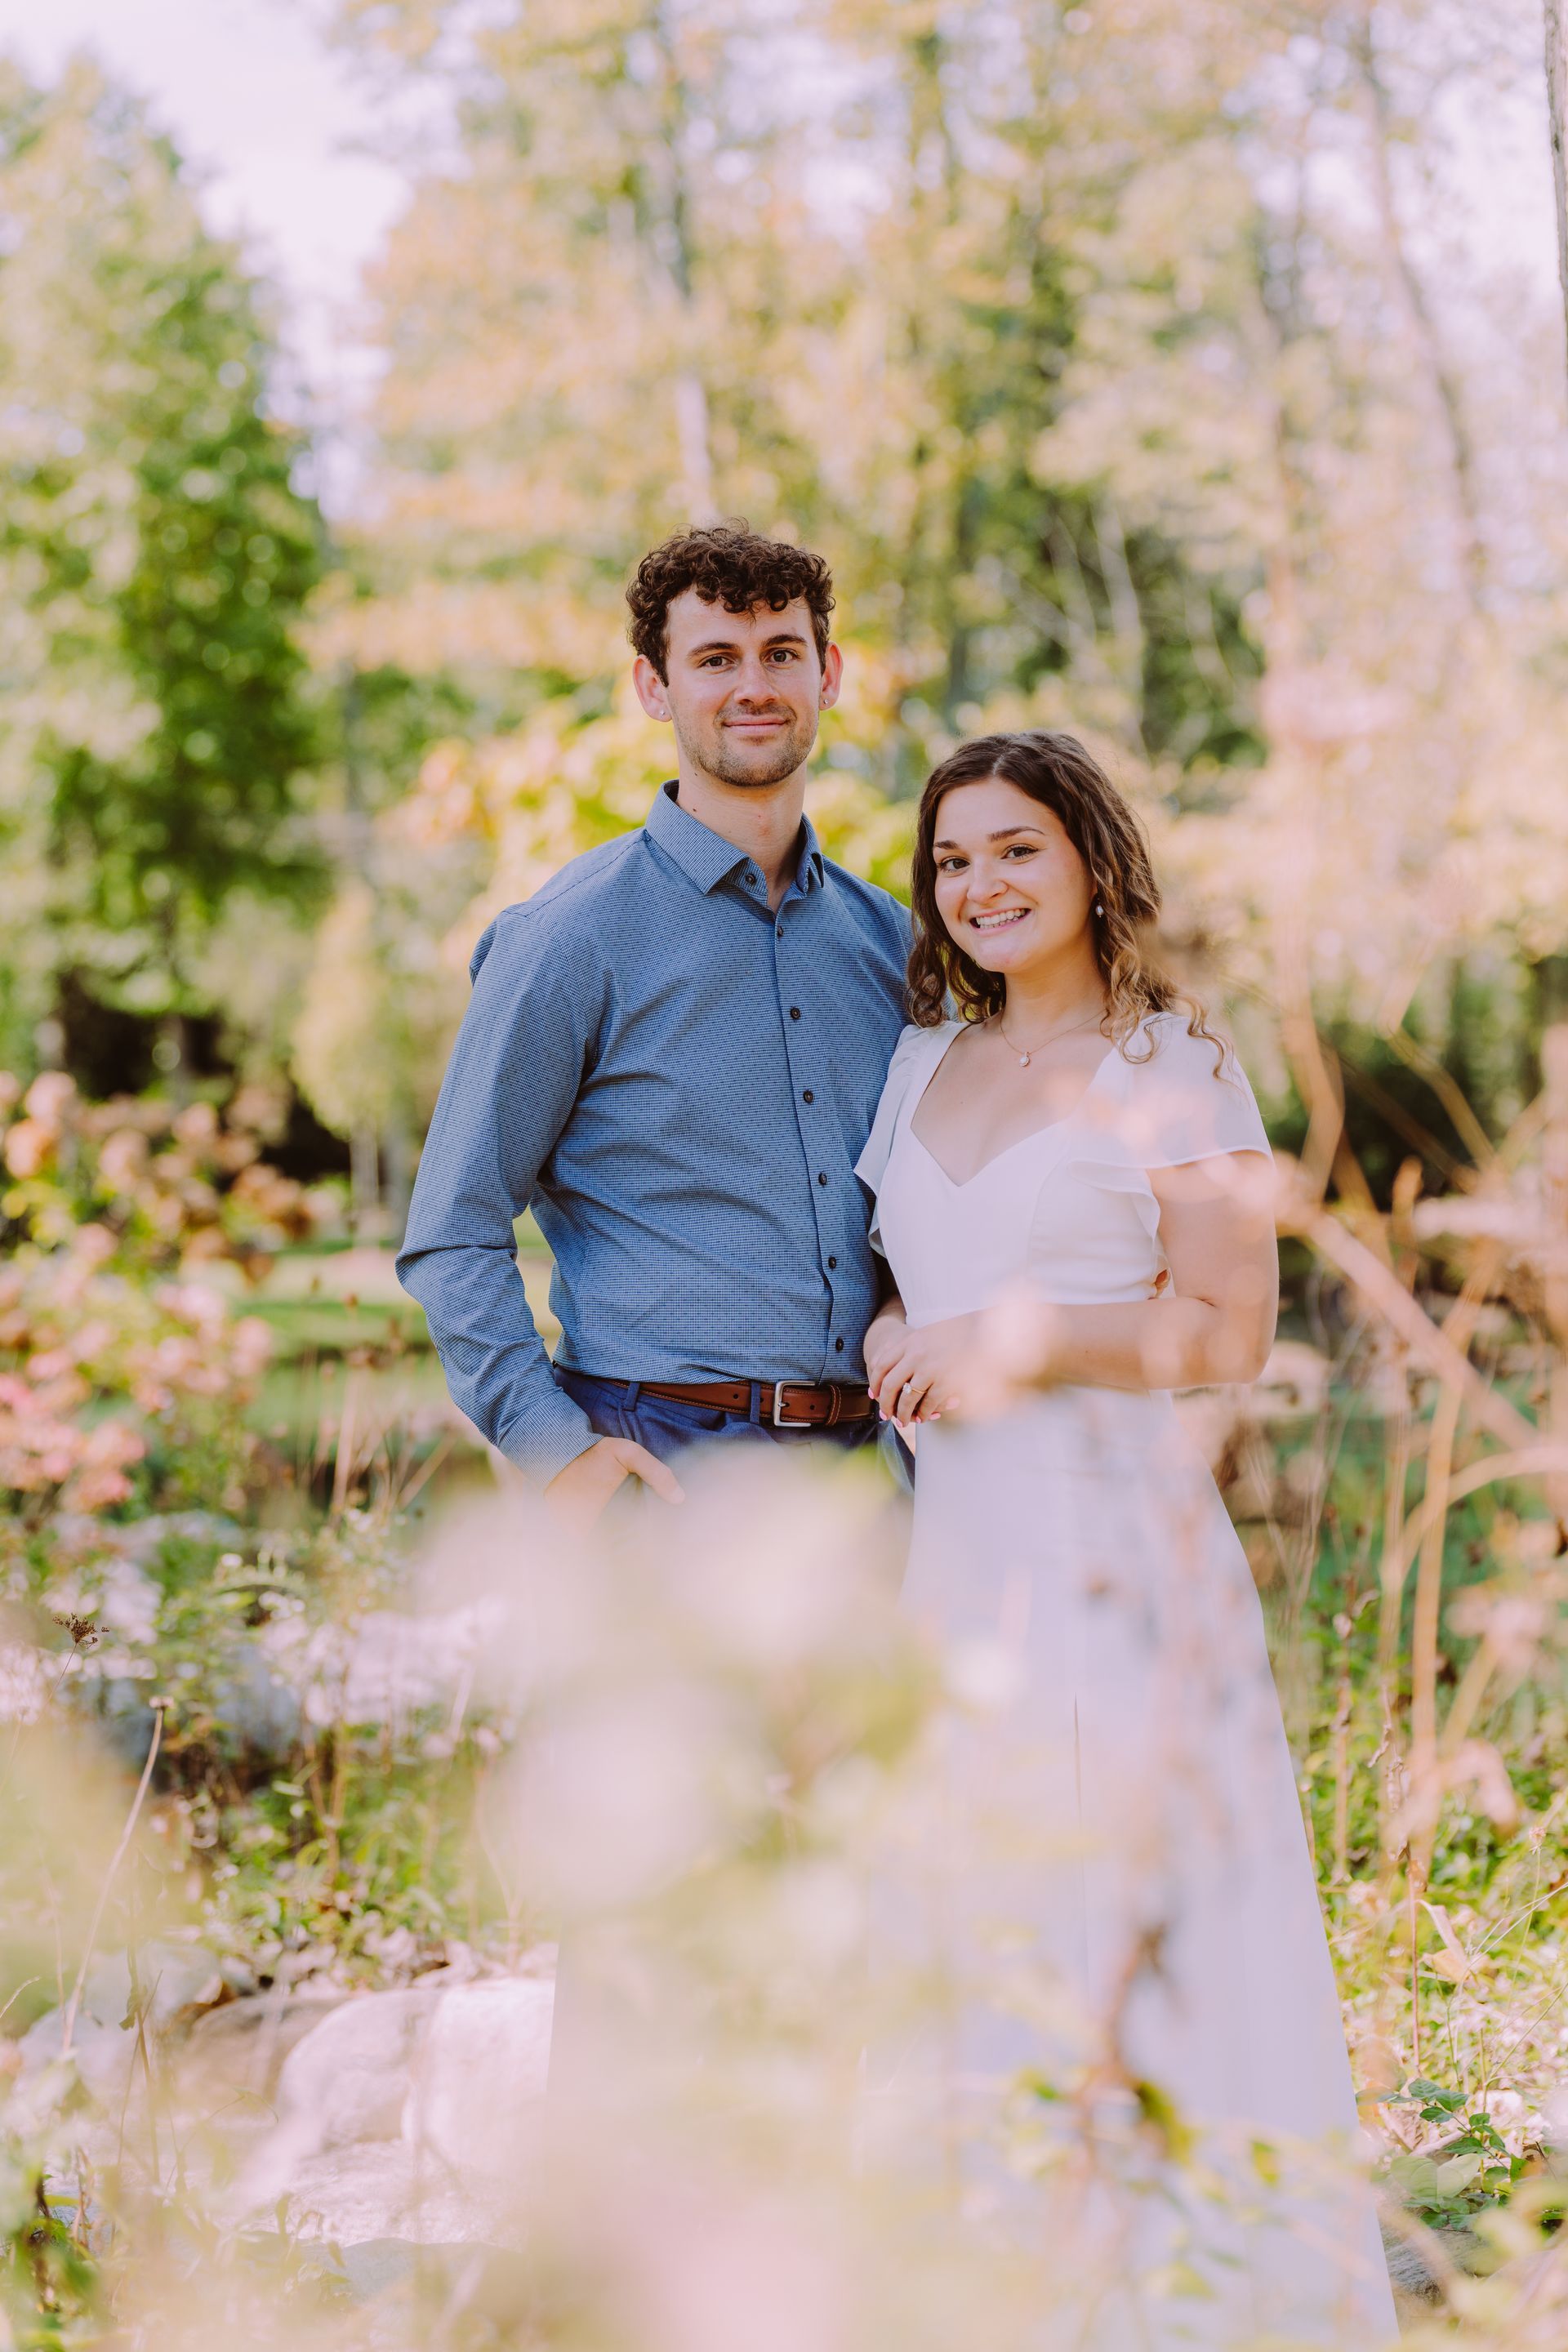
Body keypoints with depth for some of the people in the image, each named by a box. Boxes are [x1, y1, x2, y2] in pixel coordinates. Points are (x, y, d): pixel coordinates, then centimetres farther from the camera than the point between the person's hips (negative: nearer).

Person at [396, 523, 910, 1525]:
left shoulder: (886, 936, 12)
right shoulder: (575, 937, -4)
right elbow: (454, 1239, -5)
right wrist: (557, 1446, -14)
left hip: (865, 1461, 5)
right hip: (664, 1467, -5)